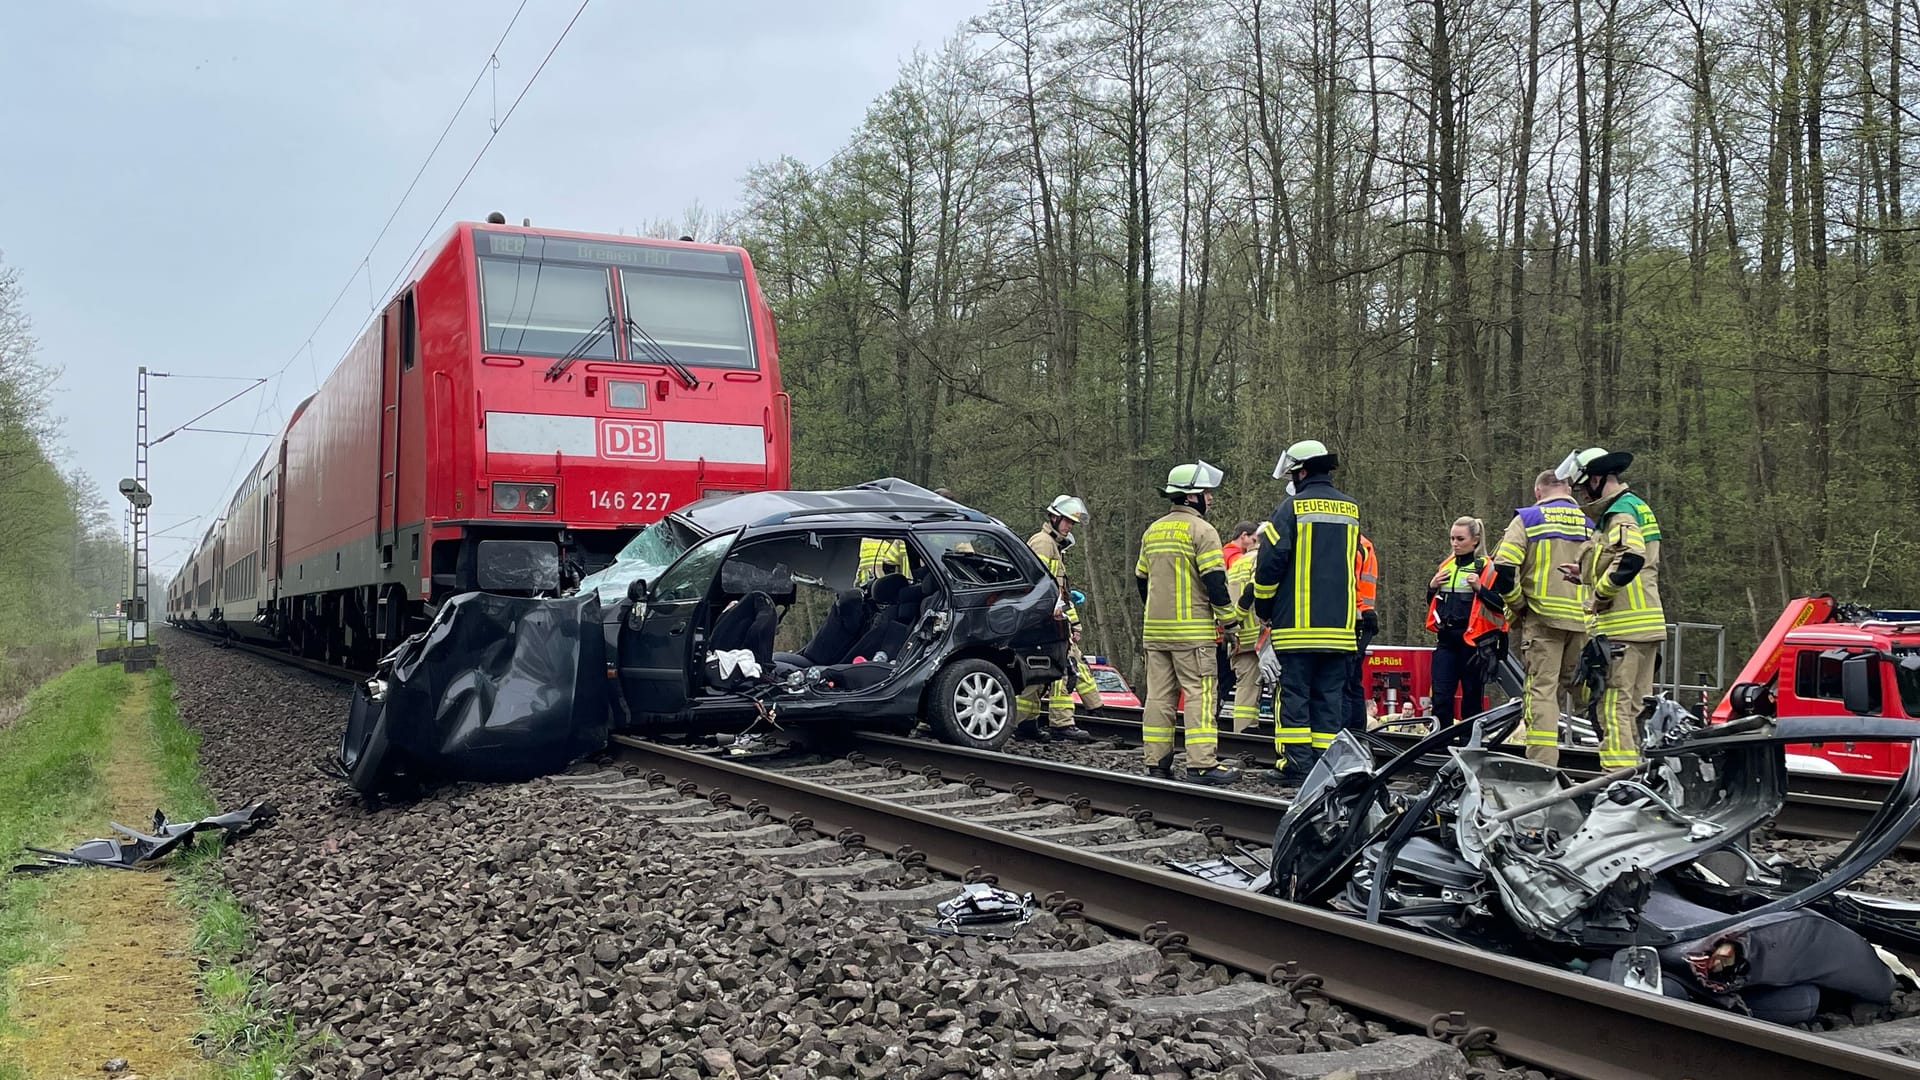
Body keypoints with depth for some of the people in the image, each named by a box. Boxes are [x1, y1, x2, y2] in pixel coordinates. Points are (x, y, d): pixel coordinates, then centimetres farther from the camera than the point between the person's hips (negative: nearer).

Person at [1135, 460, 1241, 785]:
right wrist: (1229, 620, -4)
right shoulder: (1201, 530, -8)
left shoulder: (1152, 531, 15)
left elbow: (1141, 579, 21)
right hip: (1192, 631, -7)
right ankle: (1202, 764, -10)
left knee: (1159, 695, 8)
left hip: (1154, 630, 7)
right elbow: (1214, 579, -13)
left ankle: (1156, 762, 10)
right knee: (1201, 696, -6)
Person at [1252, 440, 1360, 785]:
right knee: (1330, 696, 8)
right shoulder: (1350, 509, 13)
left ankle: (1295, 765, -2)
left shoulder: (1292, 507, -7)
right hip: (1339, 624, 5)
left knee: (1294, 694, -1)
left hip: (1297, 624, -5)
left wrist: (1263, 607, 3)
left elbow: (1271, 560, -9)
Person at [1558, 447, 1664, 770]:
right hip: (1646, 626, 11)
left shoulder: (1621, 511, -11)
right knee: (1636, 706, 14)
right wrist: (1586, 575, 17)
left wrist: (1599, 595, -16)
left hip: (1623, 628, -11)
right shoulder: (1638, 506, 21)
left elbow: (1631, 560, -28)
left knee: (1614, 707, -10)